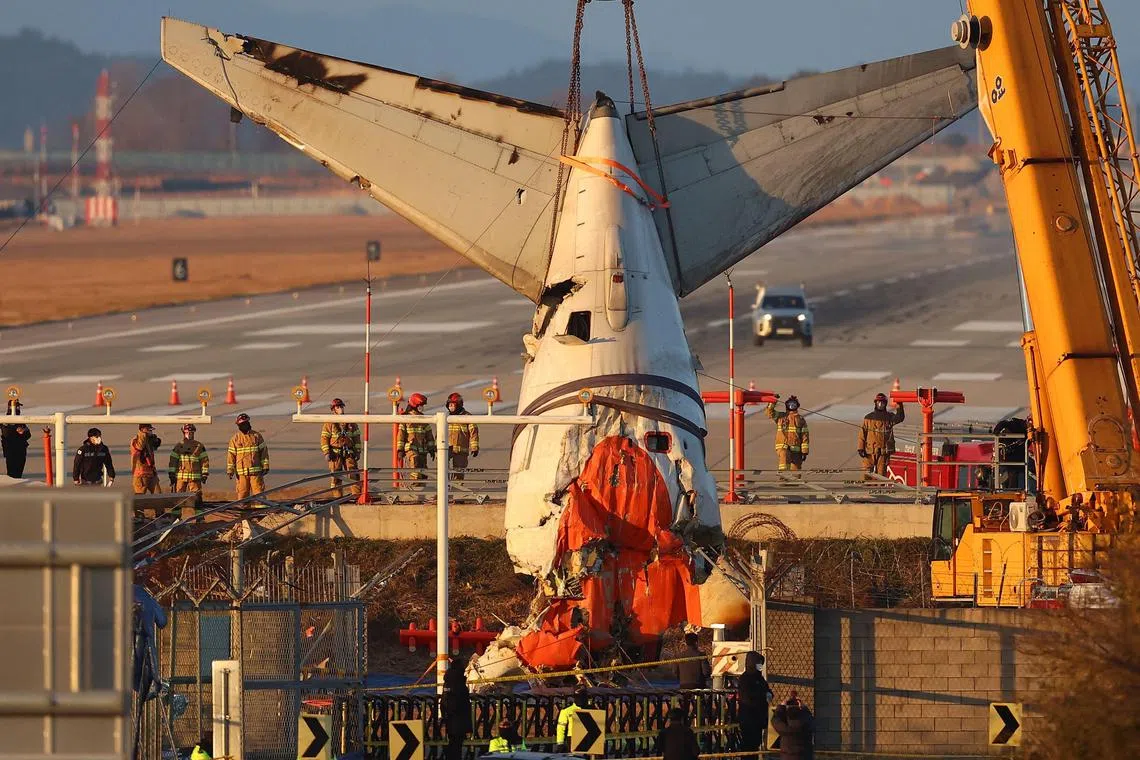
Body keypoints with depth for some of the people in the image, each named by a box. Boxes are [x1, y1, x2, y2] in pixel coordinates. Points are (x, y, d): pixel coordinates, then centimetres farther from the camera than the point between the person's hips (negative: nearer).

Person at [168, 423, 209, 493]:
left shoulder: (199, 446, 6)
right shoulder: (178, 446, 8)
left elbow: (204, 460, 6)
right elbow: (173, 461, 7)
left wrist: (204, 474, -1)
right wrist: (171, 474, 1)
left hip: (194, 477, -1)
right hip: (181, 477, 1)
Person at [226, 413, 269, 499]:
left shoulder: (257, 436, 5)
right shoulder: (235, 438, 6)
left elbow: (263, 451, 7)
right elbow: (231, 454, 7)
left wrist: (265, 466, 2)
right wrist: (230, 470, 2)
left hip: (256, 471, -1)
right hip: (241, 472, 1)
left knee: (258, 491, -5)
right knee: (242, 493, 2)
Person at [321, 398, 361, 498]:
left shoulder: (350, 422, 11)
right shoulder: (329, 423, 1)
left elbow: (356, 437, 15)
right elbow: (324, 438, -1)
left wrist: (357, 451, 9)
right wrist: (326, 452, -10)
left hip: (349, 452, 2)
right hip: (335, 453, -2)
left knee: (353, 473, -5)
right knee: (336, 476, 1)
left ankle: (356, 494, -4)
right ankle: (337, 496, 7)